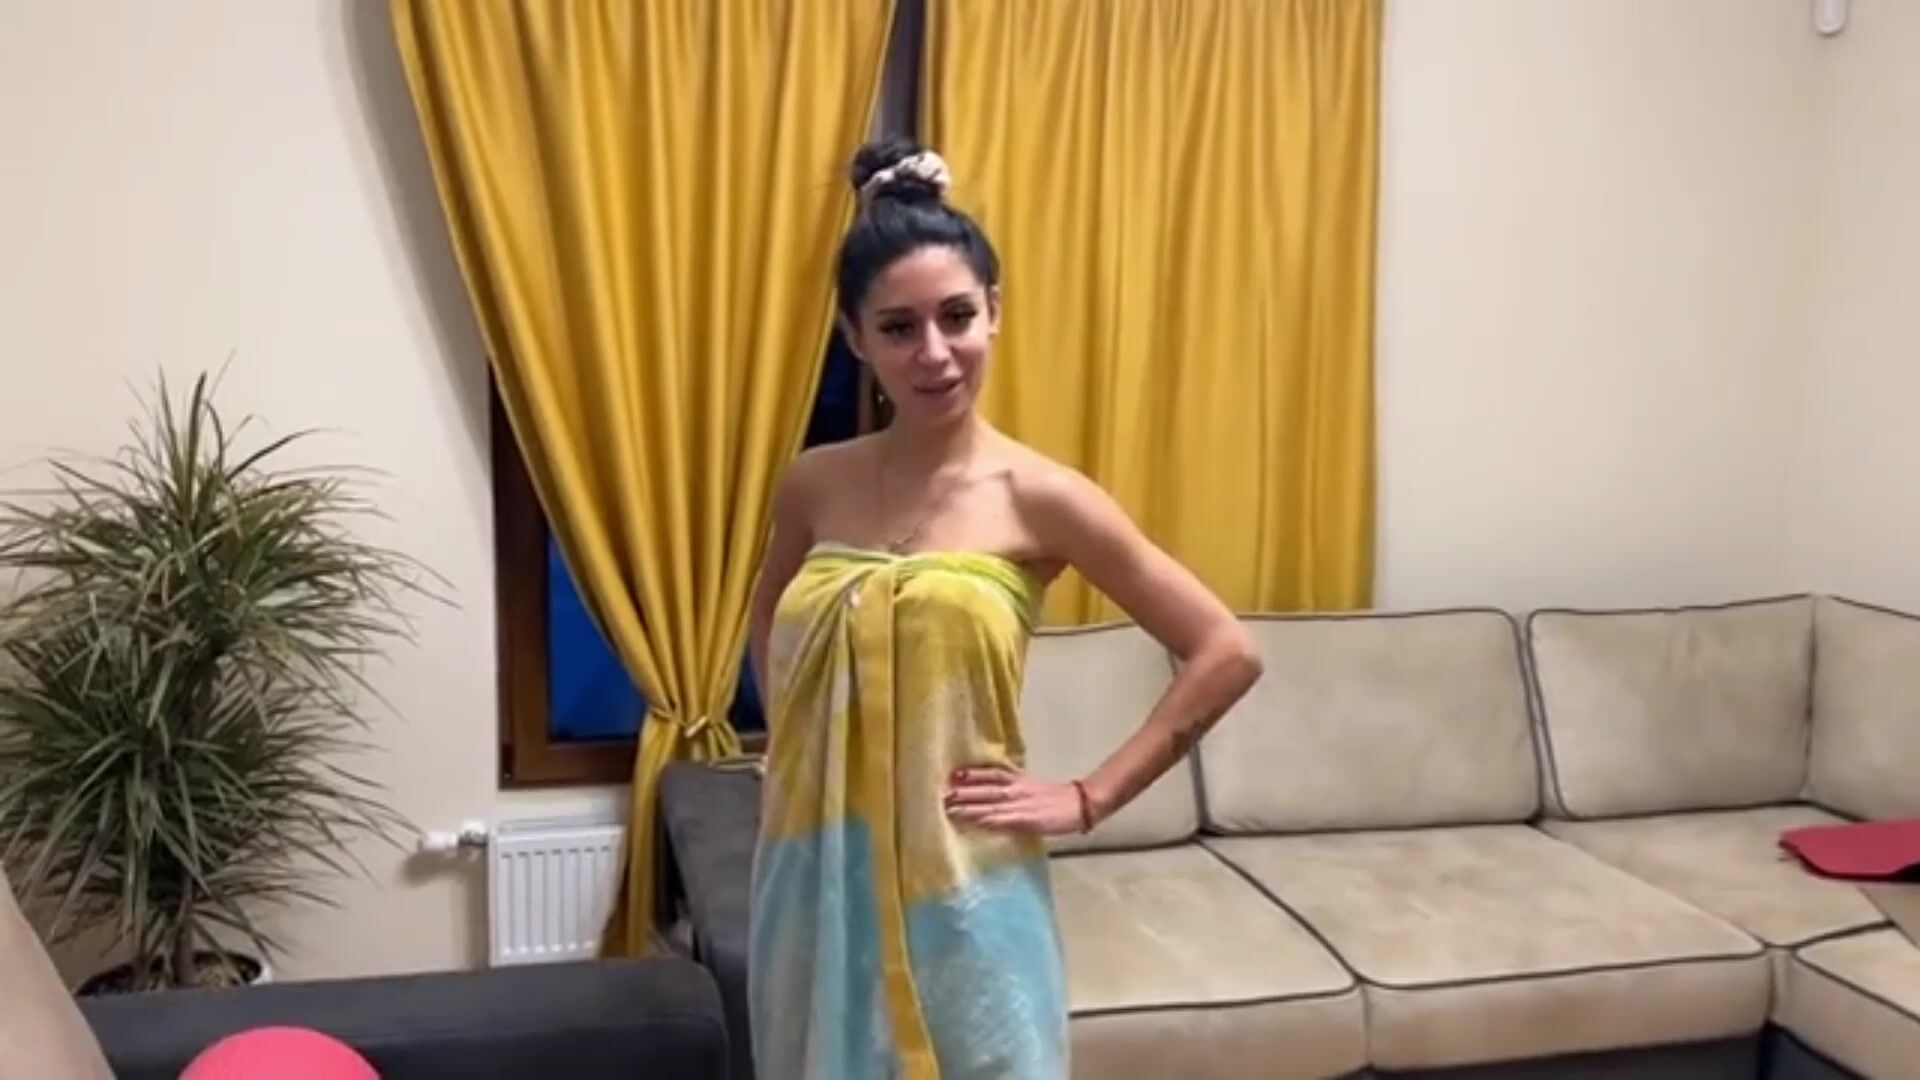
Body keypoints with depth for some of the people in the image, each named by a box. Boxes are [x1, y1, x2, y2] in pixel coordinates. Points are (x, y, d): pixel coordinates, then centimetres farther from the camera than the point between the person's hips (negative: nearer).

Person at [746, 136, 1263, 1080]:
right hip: (821, 881, 4)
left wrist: (1088, 797, -8)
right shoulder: (814, 485, 1)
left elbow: (1226, 653, -7)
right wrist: (790, 745, 9)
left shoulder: (1039, 499, -10)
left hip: (961, 890, -3)